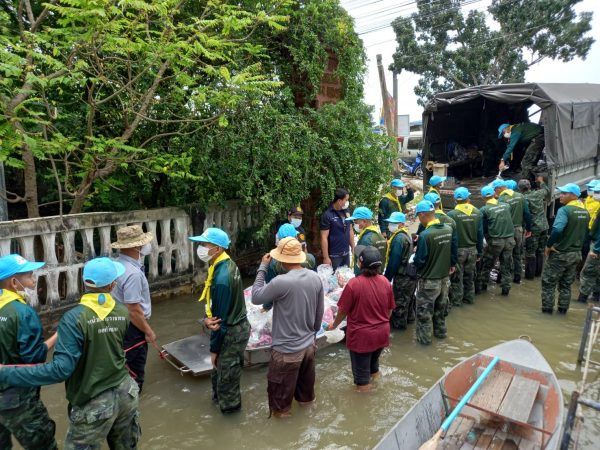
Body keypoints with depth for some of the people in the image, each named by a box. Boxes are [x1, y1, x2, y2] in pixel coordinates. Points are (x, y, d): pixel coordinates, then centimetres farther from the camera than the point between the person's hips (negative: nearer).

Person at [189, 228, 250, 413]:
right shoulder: (226, 264, -1)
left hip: (231, 333, -9)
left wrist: (214, 349, -12)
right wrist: (207, 319, -16)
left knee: (225, 374, 10)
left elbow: (221, 318, -23)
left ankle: (229, 407, 30)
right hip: (237, 326, 9)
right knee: (219, 369, 27)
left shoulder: (221, 279, -30)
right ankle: (219, 398, 48)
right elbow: (212, 302, 3)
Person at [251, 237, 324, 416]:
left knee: (281, 385, 20)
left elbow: (256, 297, -13)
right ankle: (305, 398, 54)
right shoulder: (315, 278, -8)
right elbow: (319, 313, 3)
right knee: (306, 378, 31)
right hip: (309, 344, 6)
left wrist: (263, 267, -8)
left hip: (287, 349, -6)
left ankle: (281, 410, 40)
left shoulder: (281, 282, -30)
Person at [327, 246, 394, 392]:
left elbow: (343, 311, -13)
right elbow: (390, 310, 4)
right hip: (381, 334, 5)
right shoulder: (385, 281, -9)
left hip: (361, 336, -5)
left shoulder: (353, 284, -25)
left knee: (361, 372, 15)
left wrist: (334, 325, 7)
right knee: (374, 363, 31)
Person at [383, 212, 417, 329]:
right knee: (408, 297, 22)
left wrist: (387, 277, -12)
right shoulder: (407, 235, 10)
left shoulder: (398, 238, -22)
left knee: (399, 299, 3)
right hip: (411, 272, 10)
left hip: (402, 275, -10)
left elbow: (394, 261, -22)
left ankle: (399, 323, 14)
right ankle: (408, 317, 37)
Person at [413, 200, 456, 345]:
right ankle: (440, 331, 40)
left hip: (429, 280, -7)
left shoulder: (425, 235, -26)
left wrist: (415, 259, 1)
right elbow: (454, 251, 5)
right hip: (445, 277, 7)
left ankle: (424, 338, 21)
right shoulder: (449, 229, -6)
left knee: (424, 311, 10)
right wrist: (452, 265, 20)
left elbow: (419, 261, -21)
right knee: (440, 307, 25)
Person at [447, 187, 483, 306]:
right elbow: (480, 234, 0)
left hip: (458, 251, -4)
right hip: (472, 250, 4)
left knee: (457, 278, 9)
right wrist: (479, 252, 10)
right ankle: (469, 298, 32)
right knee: (470, 276, 19)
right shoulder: (477, 213, -5)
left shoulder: (451, 214, -18)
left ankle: (456, 300, 18)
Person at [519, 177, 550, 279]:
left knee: (530, 253, 3)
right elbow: (547, 190, 25)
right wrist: (541, 182, 38)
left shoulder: (523, 198, -15)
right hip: (544, 226, 6)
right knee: (540, 251, 16)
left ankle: (530, 274, 8)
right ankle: (538, 272, 26)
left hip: (533, 228, -6)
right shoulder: (538, 193, 2)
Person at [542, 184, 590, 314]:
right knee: (566, 284, 18)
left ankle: (547, 308, 10)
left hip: (560, 253, -7)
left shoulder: (565, 210, -19)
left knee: (548, 282, 6)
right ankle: (563, 309, 23)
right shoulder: (585, 212, 7)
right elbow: (586, 232, 16)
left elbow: (557, 230, -34)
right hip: (576, 253, 7)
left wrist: (548, 245, -22)